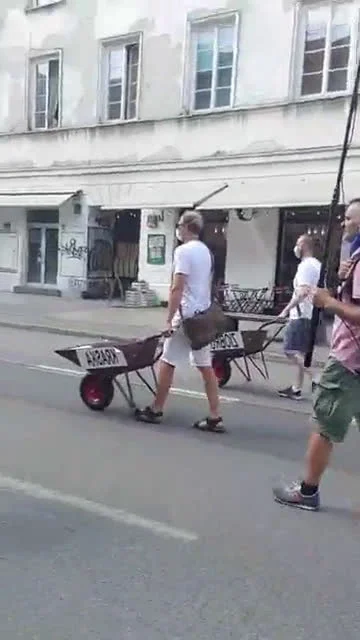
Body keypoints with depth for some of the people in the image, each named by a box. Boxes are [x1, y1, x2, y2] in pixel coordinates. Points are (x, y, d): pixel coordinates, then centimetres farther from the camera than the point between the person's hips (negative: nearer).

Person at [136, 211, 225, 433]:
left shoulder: (183, 251, -12)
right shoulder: (206, 251, 16)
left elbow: (177, 288, -18)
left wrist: (169, 319, -17)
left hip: (186, 316, -8)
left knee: (167, 362, 4)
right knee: (206, 366, 8)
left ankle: (156, 410, 15)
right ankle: (215, 417, 8)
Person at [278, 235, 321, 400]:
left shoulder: (305, 265, -14)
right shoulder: (317, 265, 17)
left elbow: (303, 292, -25)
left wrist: (286, 310, -22)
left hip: (302, 316, -10)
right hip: (311, 315, 10)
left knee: (290, 351, -10)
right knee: (300, 353, 13)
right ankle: (296, 388, 18)